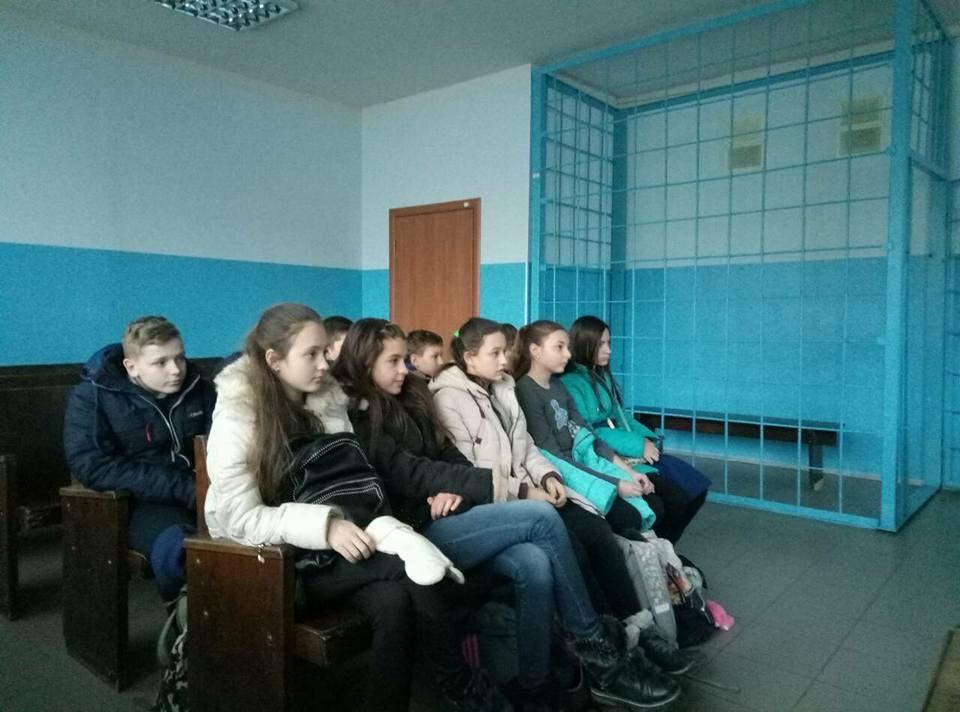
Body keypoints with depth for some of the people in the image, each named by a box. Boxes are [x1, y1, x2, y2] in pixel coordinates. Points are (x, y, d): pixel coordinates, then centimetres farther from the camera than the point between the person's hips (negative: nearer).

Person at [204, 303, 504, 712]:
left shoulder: (330, 402, 3)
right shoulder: (236, 418, -13)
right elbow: (241, 518, -19)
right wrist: (324, 525, -30)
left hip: (328, 551, 5)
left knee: (394, 601, -28)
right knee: (409, 566, -25)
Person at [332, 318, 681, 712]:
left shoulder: (408, 399, 17)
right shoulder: (359, 418, -8)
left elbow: (447, 453, 14)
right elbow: (410, 473, -17)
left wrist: (455, 489, -10)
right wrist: (497, 484, -22)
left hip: (446, 517, 7)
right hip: (417, 531, -7)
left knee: (535, 565, -21)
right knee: (542, 517, -20)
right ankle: (596, 646, -6)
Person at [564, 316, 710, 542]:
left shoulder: (603, 375, 17)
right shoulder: (570, 383, -11)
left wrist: (646, 437, -1)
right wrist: (636, 445, -21)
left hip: (624, 449, 9)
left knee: (695, 484, -3)